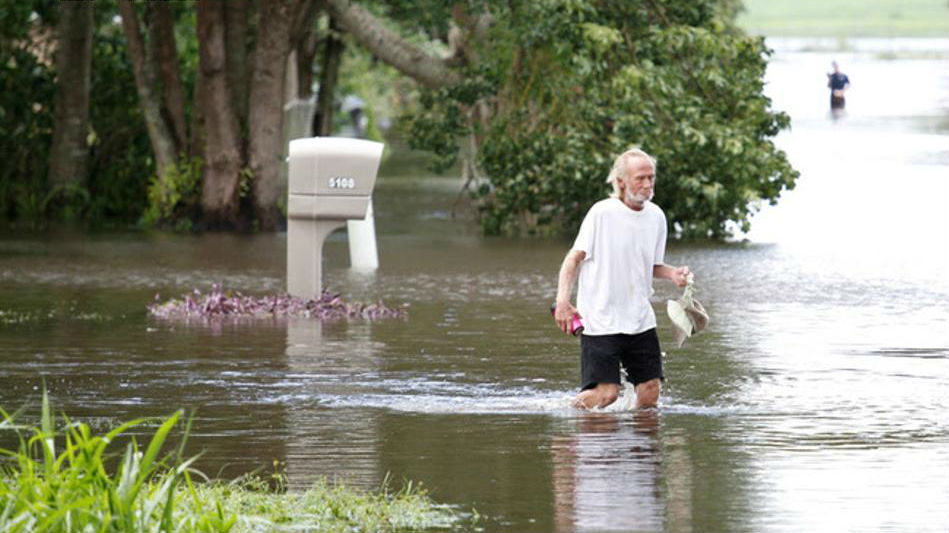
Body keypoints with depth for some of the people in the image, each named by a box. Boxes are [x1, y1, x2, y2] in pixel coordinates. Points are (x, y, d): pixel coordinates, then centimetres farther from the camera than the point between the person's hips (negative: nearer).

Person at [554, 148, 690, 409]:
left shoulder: (656, 216, 7)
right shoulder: (602, 213, -9)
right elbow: (575, 258, -6)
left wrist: (673, 273, -3)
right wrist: (562, 300, -20)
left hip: (640, 320, 5)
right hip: (601, 320, -5)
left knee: (650, 392, 1)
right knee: (606, 392, -13)